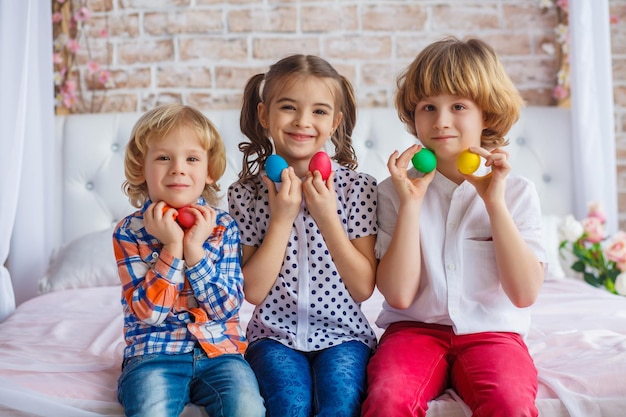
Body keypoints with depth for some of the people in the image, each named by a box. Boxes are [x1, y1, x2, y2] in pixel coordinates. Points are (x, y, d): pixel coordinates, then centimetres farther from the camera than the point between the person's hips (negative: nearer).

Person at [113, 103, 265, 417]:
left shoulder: (223, 226, 1)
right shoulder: (129, 231, -3)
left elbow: (227, 307, -6)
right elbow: (149, 311, -11)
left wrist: (195, 249, -15)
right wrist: (172, 246, -17)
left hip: (220, 350, 1)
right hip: (154, 354, -1)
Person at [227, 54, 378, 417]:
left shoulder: (358, 187, -4)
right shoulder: (246, 192, -2)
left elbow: (363, 288, -7)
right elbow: (253, 291, -6)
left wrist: (327, 217, -17)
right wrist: (281, 218, -15)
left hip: (342, 333, 0)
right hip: (275, 335, 0)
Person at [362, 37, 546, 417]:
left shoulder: (517, 191, 2)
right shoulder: (396, 190, 1)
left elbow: (525, 293, -7)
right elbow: (399, 295, -7)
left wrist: (494, 201, -12)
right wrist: (411, 202, -12)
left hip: (491, 332, 0)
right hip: (416, 328, 0)